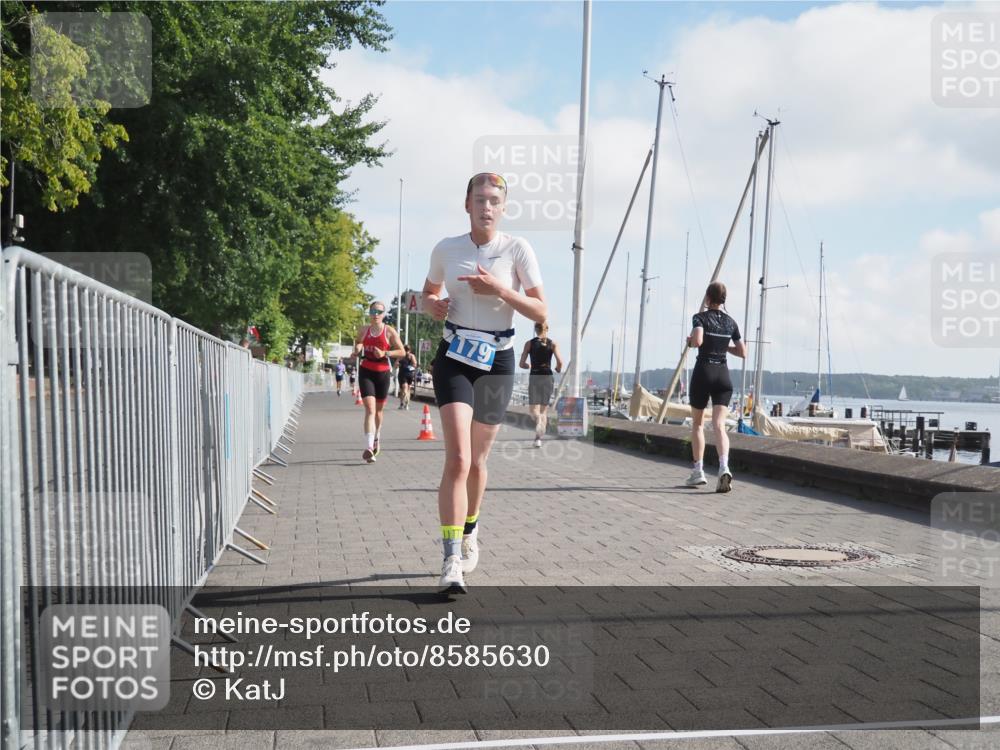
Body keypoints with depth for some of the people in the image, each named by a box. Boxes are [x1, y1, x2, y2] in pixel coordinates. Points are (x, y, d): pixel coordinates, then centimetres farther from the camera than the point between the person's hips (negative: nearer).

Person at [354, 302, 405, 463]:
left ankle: (376, 440, 41)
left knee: (378, 410, 16)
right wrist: (357, 351, -2)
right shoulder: (363, 330, 6)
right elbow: (357, 349, 22)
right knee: (370, 409, -16)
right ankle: (369, 447, -25)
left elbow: (402, 352, -2)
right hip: (366, 372, 0)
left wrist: (385, 353, -16)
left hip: (382, 373, 0)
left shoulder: (389, 331, -1)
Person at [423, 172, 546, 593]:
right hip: (454, 358, 0)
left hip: (497, 361, 1)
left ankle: (470, 530, 39)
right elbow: (428, 293, 20)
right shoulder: (446, 249, 2)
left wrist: (499, 290, -22)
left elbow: (541, 312, -8)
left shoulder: (518, 250, -3)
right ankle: (452, 560, -16)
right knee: (458, 459, -16)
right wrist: (432, 305, -4)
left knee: (476, 462, 12)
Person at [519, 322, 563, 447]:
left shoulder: (529, 343, 3)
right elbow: (560, 362, -9)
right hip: (547, 377, 1)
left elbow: (522, 364, 0)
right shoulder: (553, 344, 3)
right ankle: (539, 437, 10)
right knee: (544, 408, 12)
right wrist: (558, 370, 12)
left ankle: (538, 419, -36)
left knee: (533, 408, -1)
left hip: (534, 377, -1)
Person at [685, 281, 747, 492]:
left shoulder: (701, 318, -4)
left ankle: (698, 472, 15)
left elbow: (697, 341, -22)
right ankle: (724, 467, -30)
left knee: (697, 424, 13)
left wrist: (689, 341, -1)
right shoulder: (731, 322, 10)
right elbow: (743, 352, 11)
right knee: (719, 425, -7)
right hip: (723, 374, 3)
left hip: (703, 372, -3)